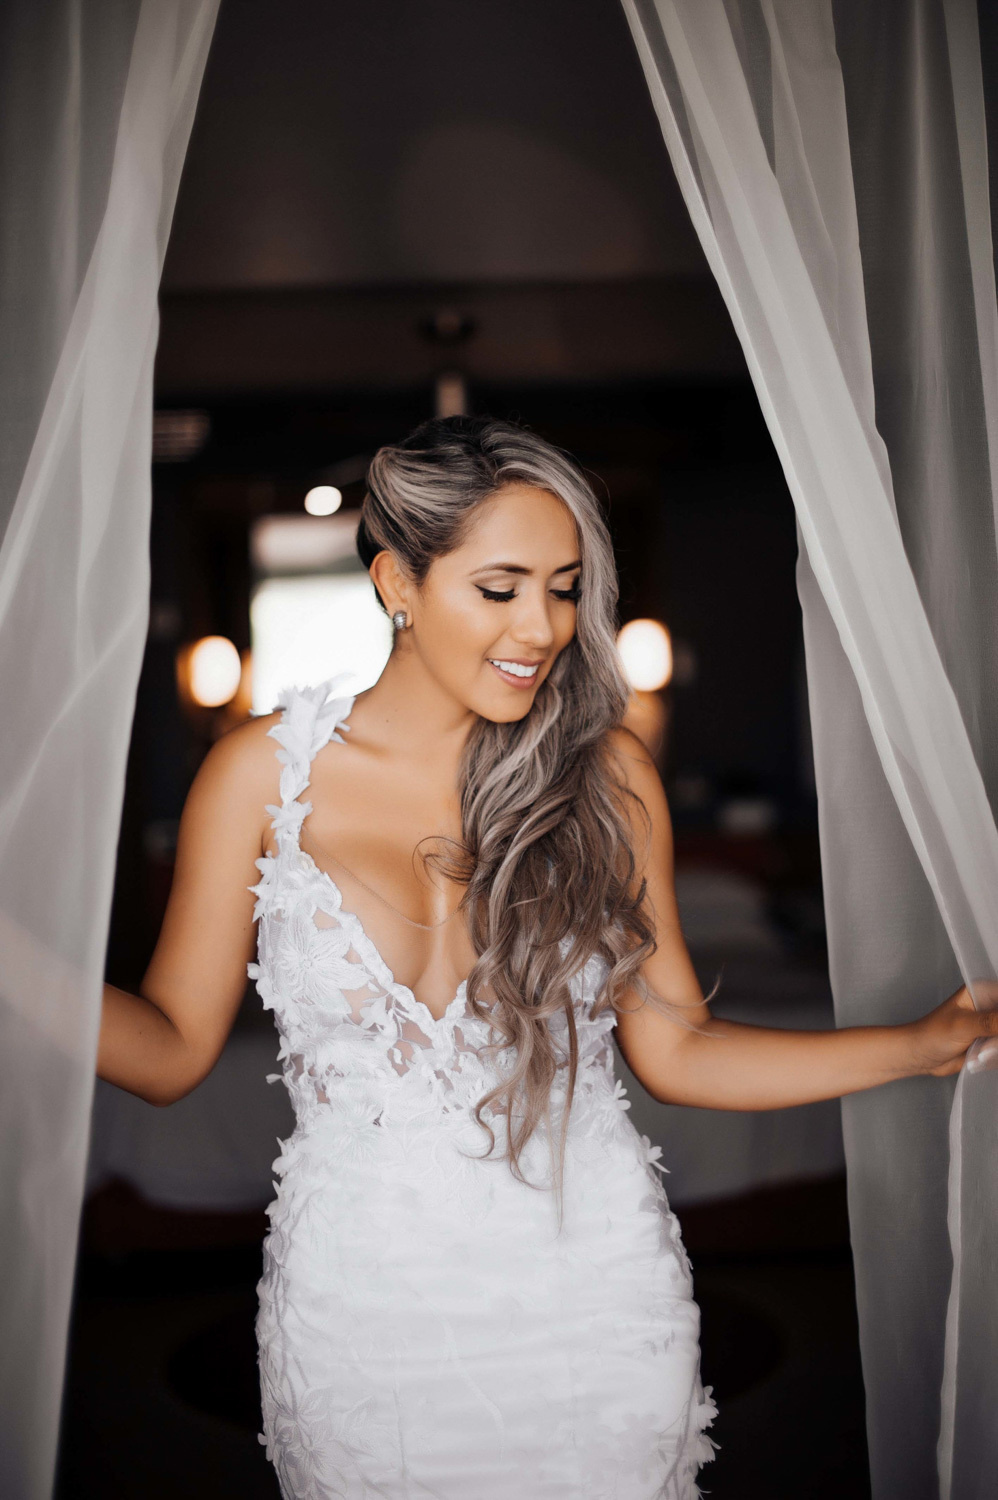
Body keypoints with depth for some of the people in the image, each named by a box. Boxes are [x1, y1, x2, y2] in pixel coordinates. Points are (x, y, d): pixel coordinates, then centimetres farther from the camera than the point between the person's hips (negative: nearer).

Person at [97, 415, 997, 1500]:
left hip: (594, 1290, 1)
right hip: (358, 1304, 0)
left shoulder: (609, 773, -5)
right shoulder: (262, 773, -7)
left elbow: (673, 1048, -1)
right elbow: (174, 1047, -3)